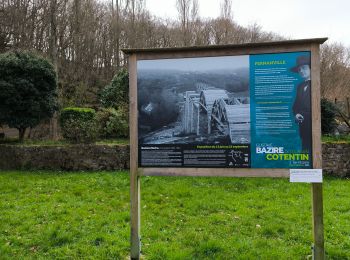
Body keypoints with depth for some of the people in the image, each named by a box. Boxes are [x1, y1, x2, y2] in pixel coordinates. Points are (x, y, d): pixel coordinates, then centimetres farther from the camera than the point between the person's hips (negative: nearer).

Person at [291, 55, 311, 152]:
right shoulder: (300, 86, 18)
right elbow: (296, 104, 20)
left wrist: (304, 115, -11)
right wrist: (296, 114, 0)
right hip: (303, 126, 6)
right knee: (305, 149, 7)